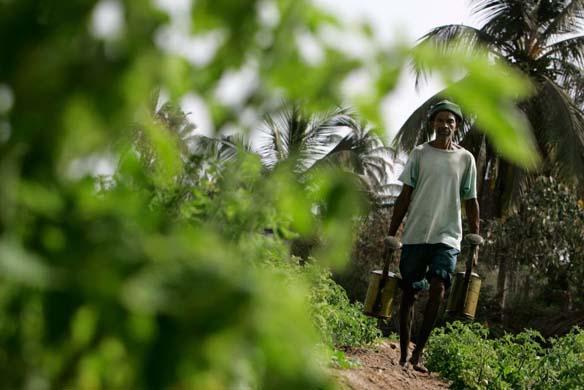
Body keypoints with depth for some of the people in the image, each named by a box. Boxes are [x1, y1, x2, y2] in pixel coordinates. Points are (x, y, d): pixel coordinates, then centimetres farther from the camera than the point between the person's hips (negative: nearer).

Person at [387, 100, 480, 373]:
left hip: (447, 236, 0)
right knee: (409, 292, 4)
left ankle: (418, 352, -14)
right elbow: (404, 197, 5)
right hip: (415, 234, 0)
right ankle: (404, 353, 13)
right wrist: (391, 234, 1)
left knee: (438, 289, -18)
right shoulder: (420, 153, 6)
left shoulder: (465, 159, 8)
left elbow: (470, 202, 11)